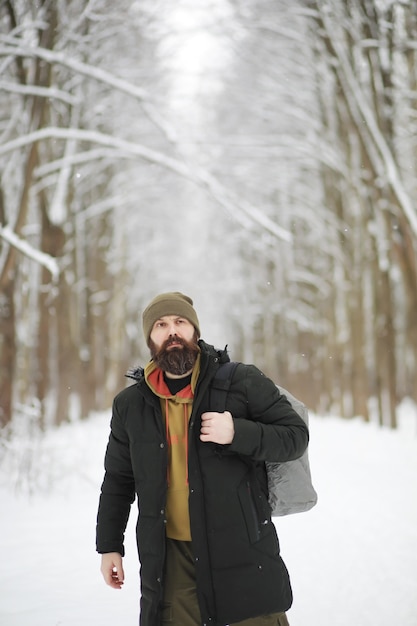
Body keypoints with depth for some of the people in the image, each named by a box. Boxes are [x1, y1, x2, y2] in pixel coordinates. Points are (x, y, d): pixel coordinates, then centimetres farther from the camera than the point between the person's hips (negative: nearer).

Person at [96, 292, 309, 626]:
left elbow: (296, 435, -3)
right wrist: (109, 545, 16)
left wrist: (238, 433, -18)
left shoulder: (241, 382, -3)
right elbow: (118, 480, 18)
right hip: (170, 561, 3)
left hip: (241, 552, -2)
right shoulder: (131, 405, 8)